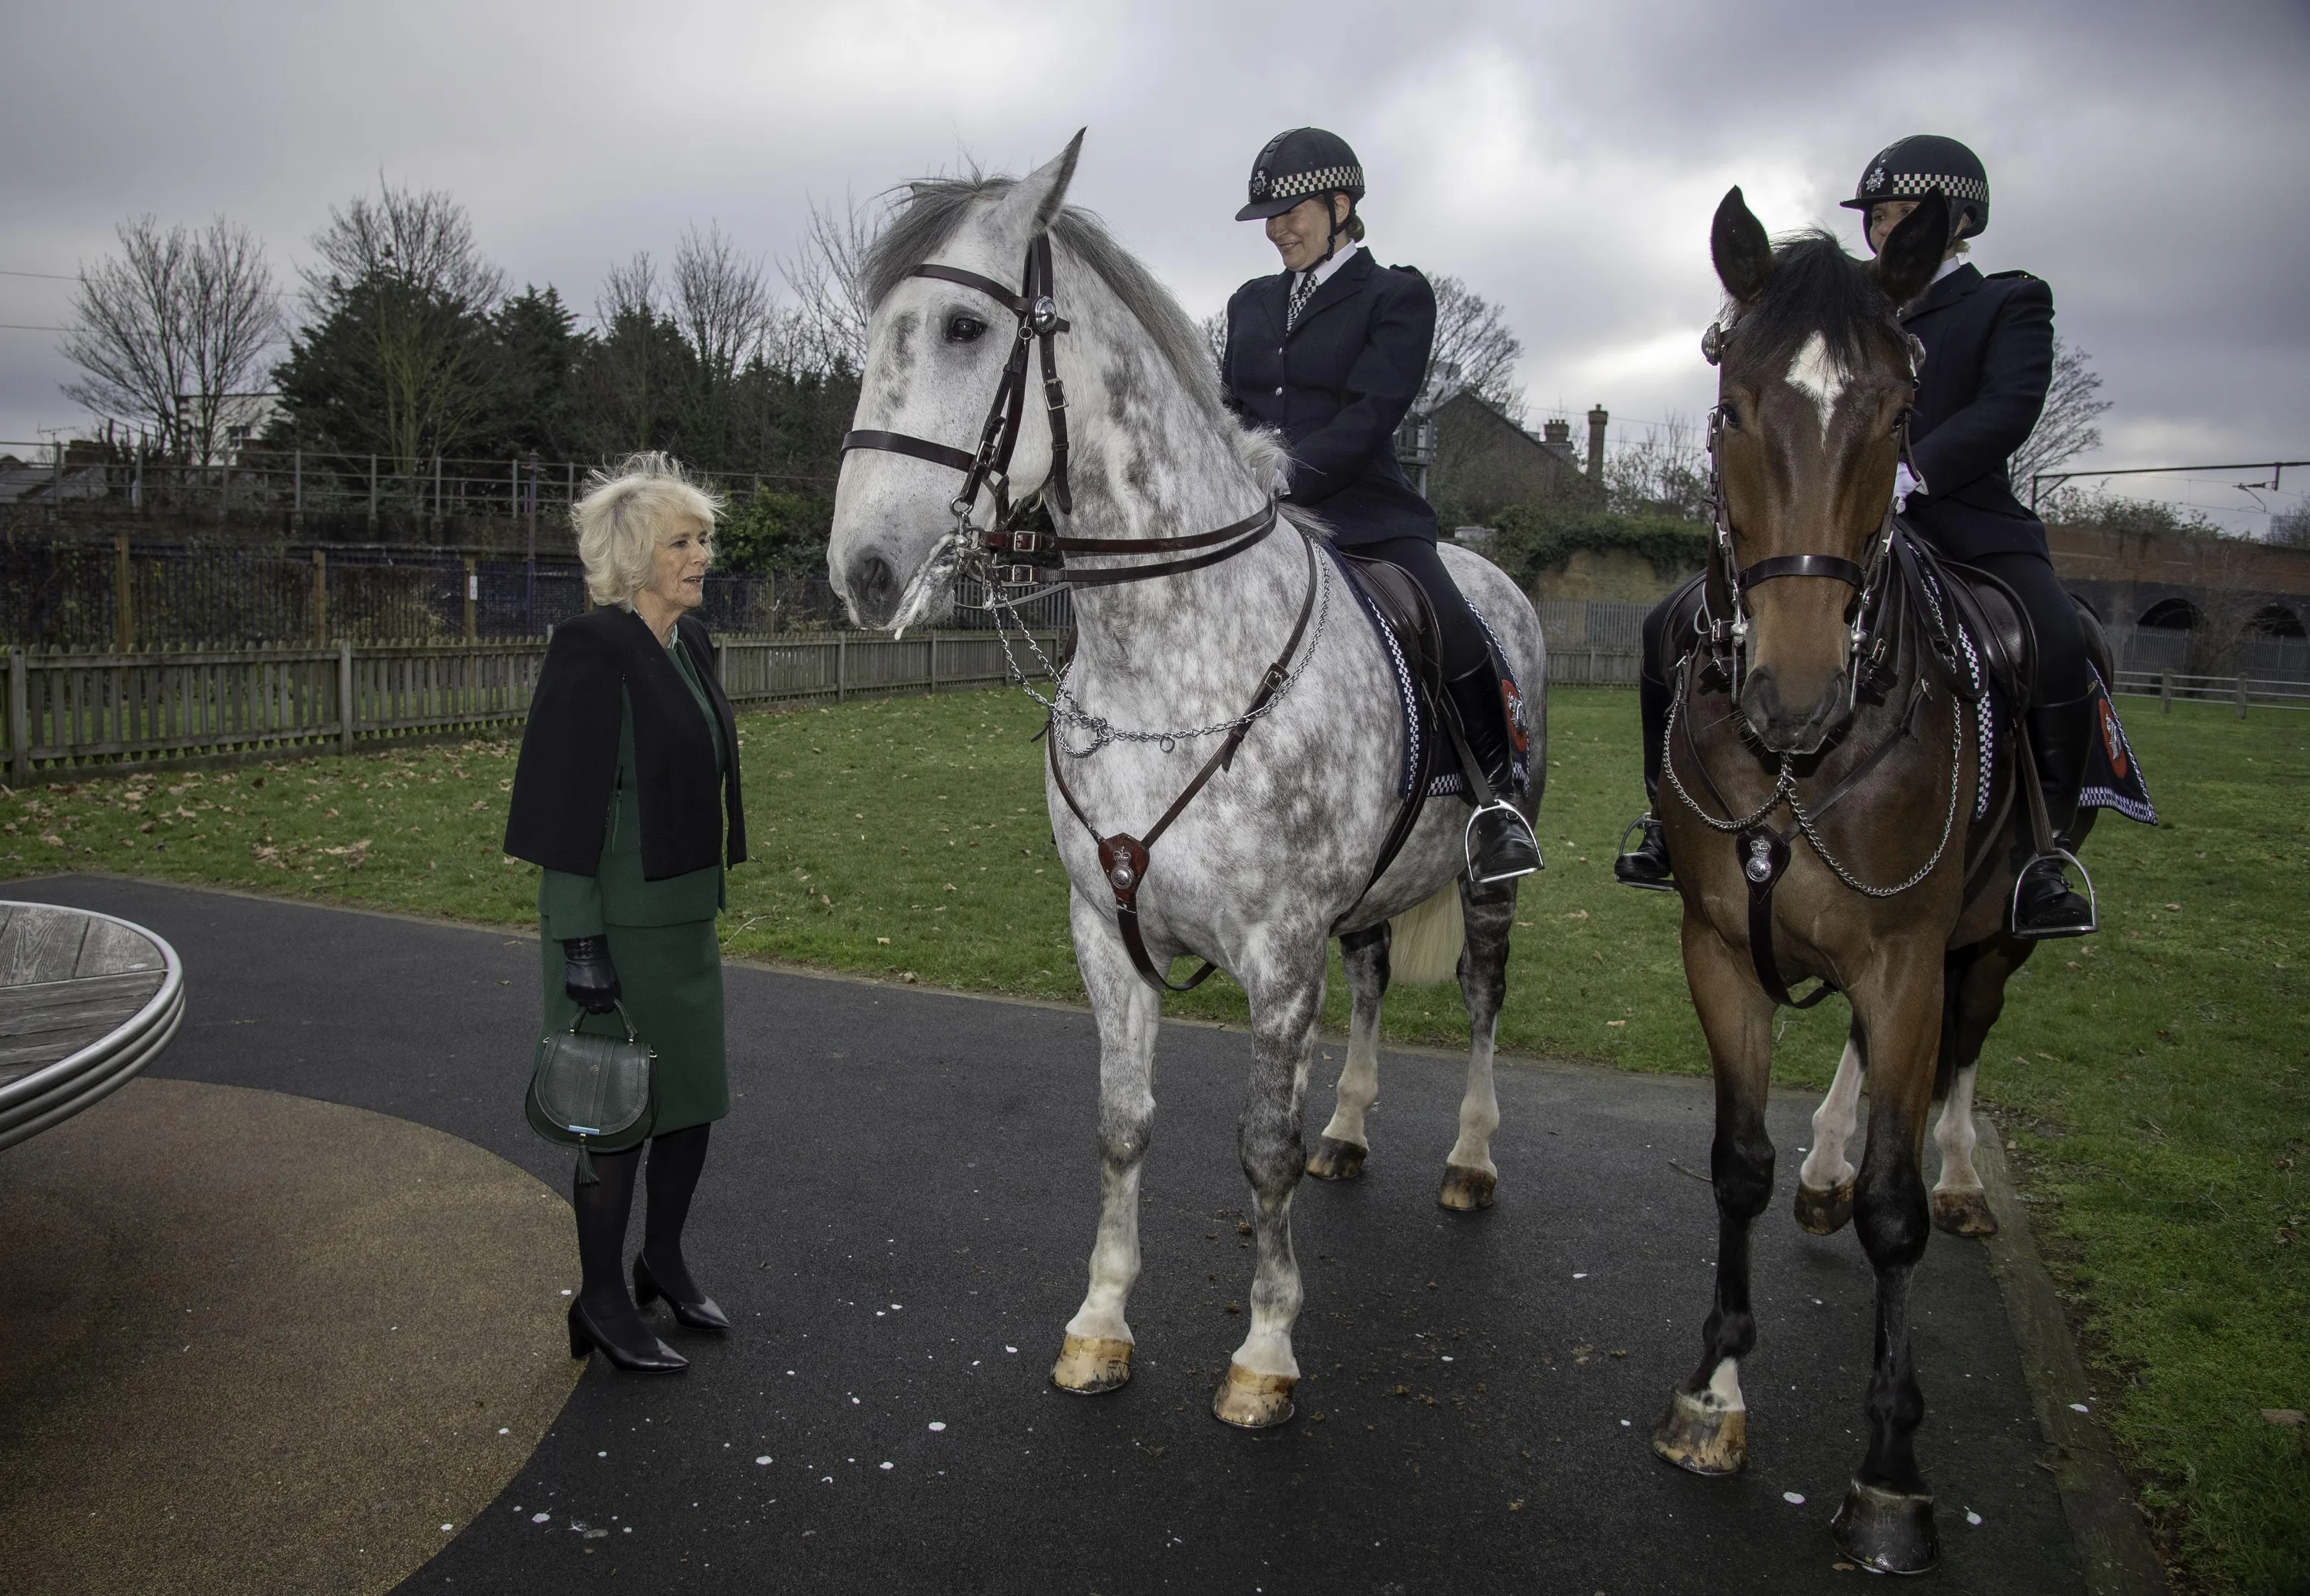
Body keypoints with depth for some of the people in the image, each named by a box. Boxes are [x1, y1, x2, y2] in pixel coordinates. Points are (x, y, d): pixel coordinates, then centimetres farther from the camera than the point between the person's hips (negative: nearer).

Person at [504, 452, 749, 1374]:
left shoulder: (689, 642, 7)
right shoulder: (592, 650, -18)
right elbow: (567, 806, -19)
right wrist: (579, 944, -20)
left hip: (686, 914, 8)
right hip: (619, 924, -8)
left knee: (693, 1093, 17)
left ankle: (663, 1264, 37)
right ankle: (601, 1304, 23)